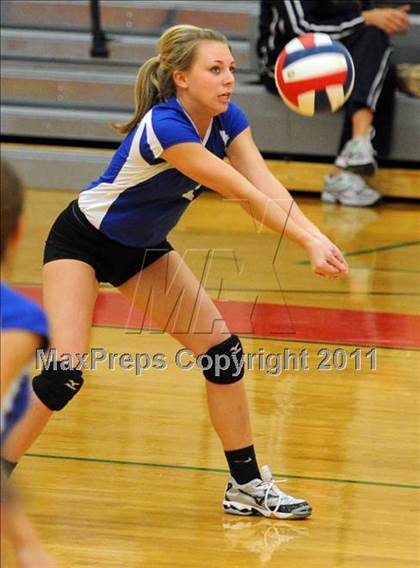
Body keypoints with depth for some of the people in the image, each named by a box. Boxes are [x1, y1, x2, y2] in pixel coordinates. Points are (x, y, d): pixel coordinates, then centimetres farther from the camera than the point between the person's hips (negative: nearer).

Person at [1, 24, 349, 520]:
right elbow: (245, 195, -36)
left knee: (223, 351, 0)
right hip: (81, 241, -8)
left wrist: (317, 236, -39)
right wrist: (307, 244, -39)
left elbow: (265, 183, -24)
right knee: (63, 371, -20)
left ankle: (246, 485, 11)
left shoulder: (228, 120, -11)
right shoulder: (164, 125, -34)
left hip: (142, 248, 8)